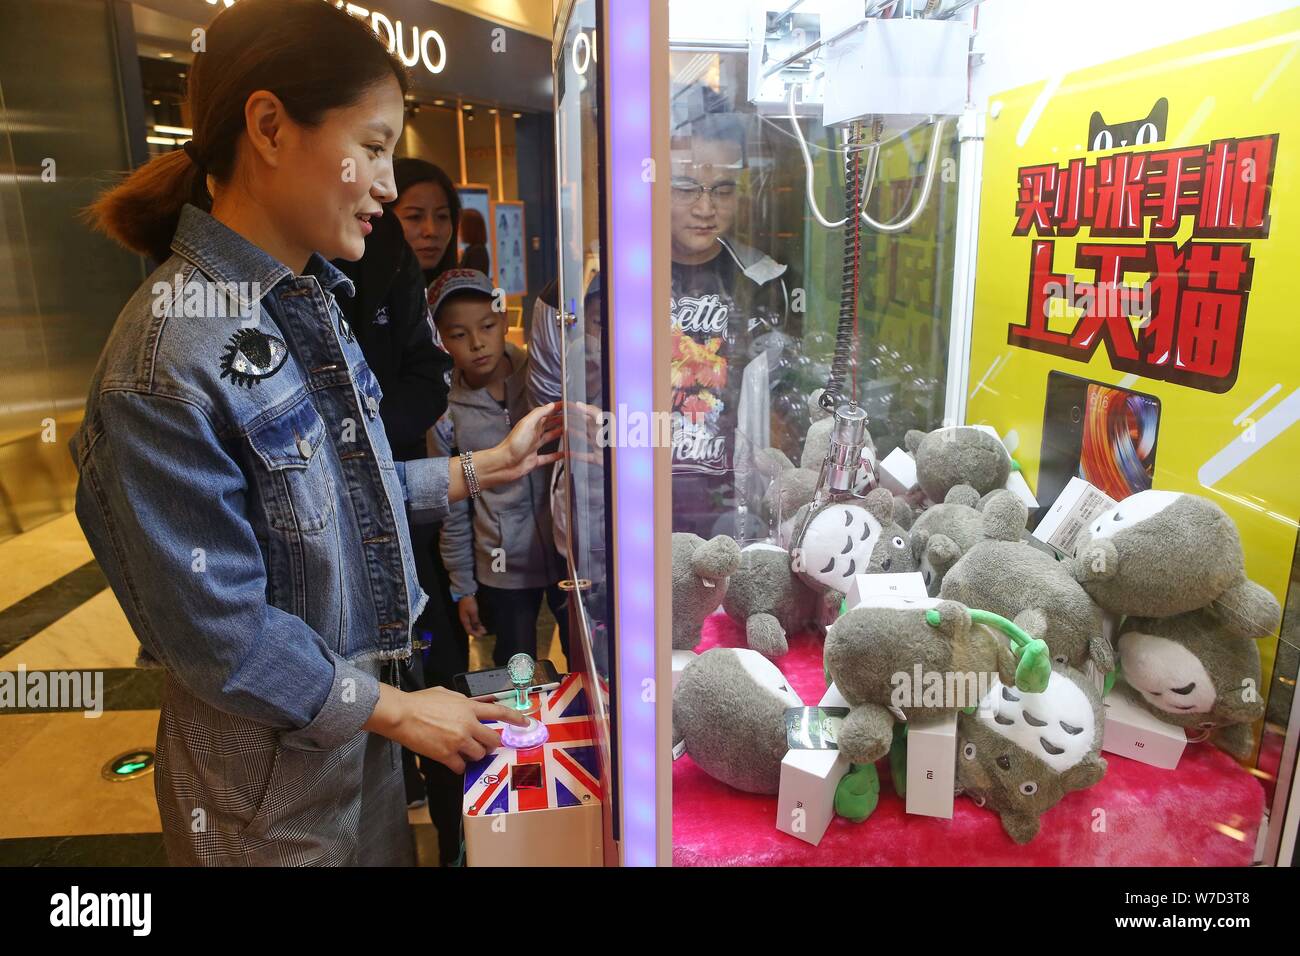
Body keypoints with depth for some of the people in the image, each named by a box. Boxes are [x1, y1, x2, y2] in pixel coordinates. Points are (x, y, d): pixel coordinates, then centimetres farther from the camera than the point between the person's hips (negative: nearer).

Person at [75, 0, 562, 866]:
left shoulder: (309, 305, 1)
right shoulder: (169, 358, -27)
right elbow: (217, 631, -22)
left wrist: (488, 468, 3)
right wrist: (399, 711, -15)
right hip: (273, 775, -7)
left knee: (388, 849, 25)